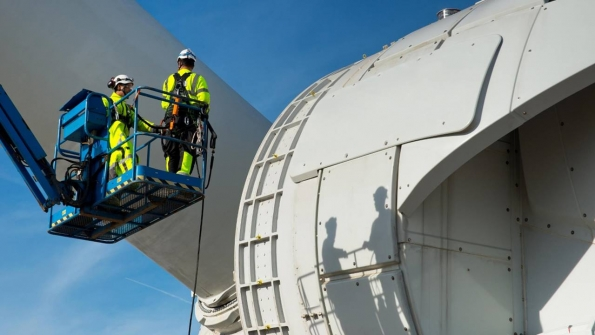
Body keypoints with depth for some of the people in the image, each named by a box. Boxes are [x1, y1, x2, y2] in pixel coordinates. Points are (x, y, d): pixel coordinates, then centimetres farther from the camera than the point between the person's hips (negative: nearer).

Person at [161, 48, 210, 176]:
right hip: (190, 120, -4)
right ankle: (183, 172, -27)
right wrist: (204, 113, 9)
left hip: (171, 119, 4)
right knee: (187, 148, -10)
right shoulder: (197, 79, 4)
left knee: (171, 151, 7)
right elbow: (204, 100, -8)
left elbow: (164, 103, 12)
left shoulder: (169, 79, 16)